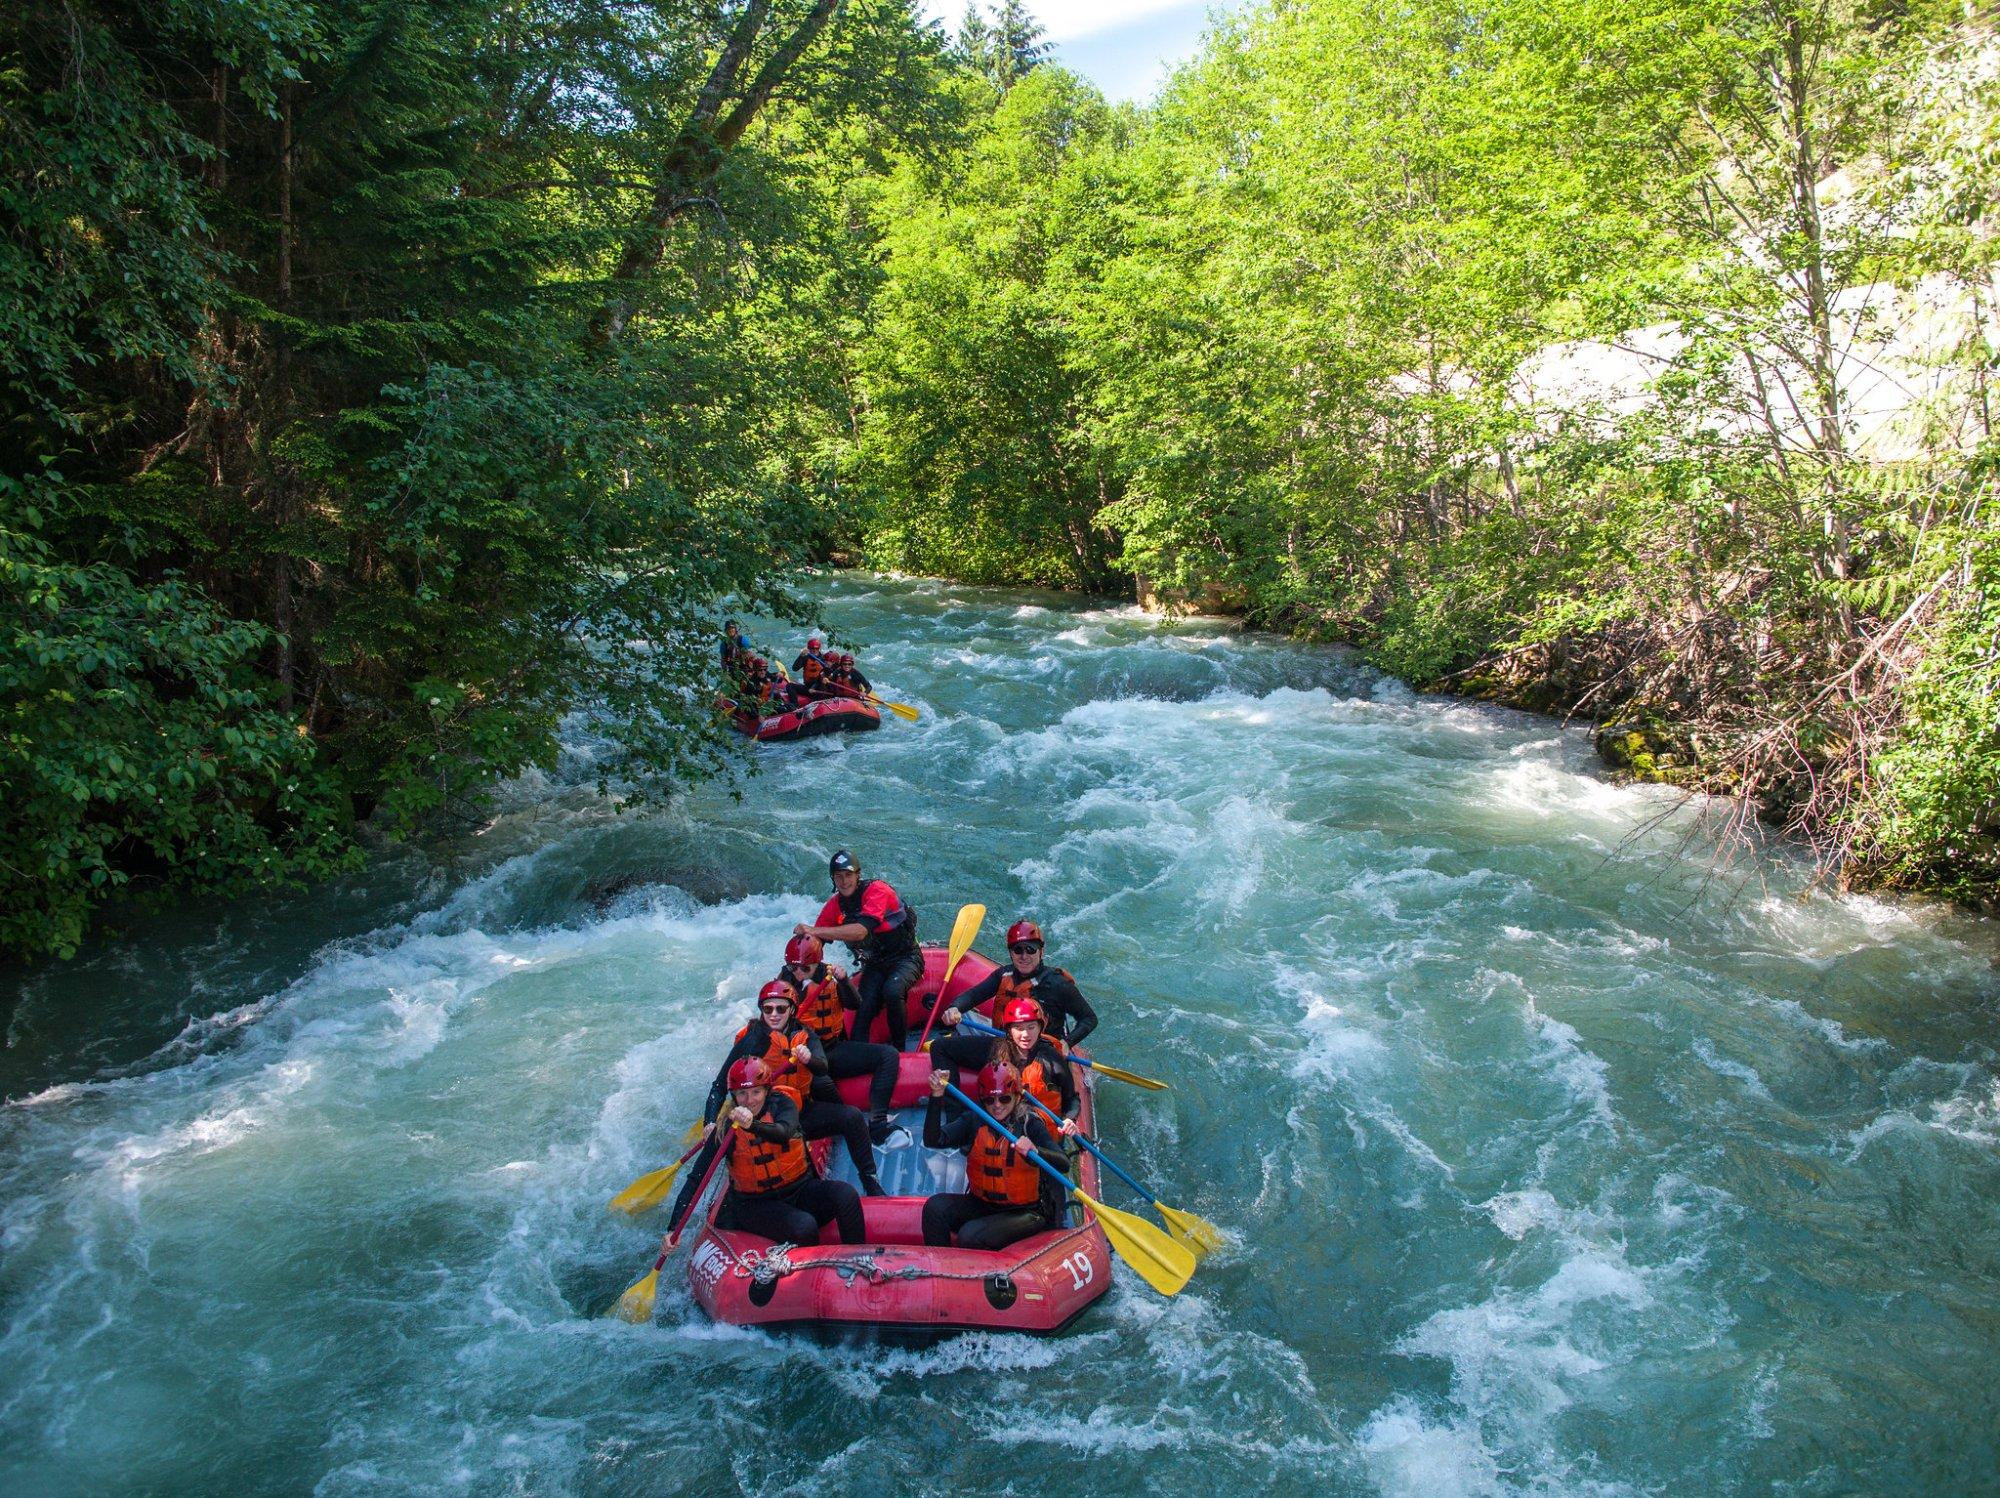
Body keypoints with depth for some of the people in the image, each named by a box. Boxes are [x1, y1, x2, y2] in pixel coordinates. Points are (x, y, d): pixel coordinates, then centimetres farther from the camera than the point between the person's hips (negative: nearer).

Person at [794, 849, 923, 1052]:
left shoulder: (877, 890, -19)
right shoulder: (834, 906, 1)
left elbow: (861, 931, -34)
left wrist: (814, 930, -39)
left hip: (905, 958, -5)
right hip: (874, 965, 5)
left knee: (892, 991, -34)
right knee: (864, 1010, -21)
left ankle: (898, 1049, -18)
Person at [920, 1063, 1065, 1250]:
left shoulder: (1031, 1126, -10)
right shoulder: (974, 1121, -1)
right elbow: (933, 1140, -15)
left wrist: (1034, 1151, -45)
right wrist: (937, 1096, -26)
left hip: (1026, 1212, -4)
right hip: (982, 1204, 4)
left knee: (969, 1236, -26)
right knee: (935, 1207, -19)